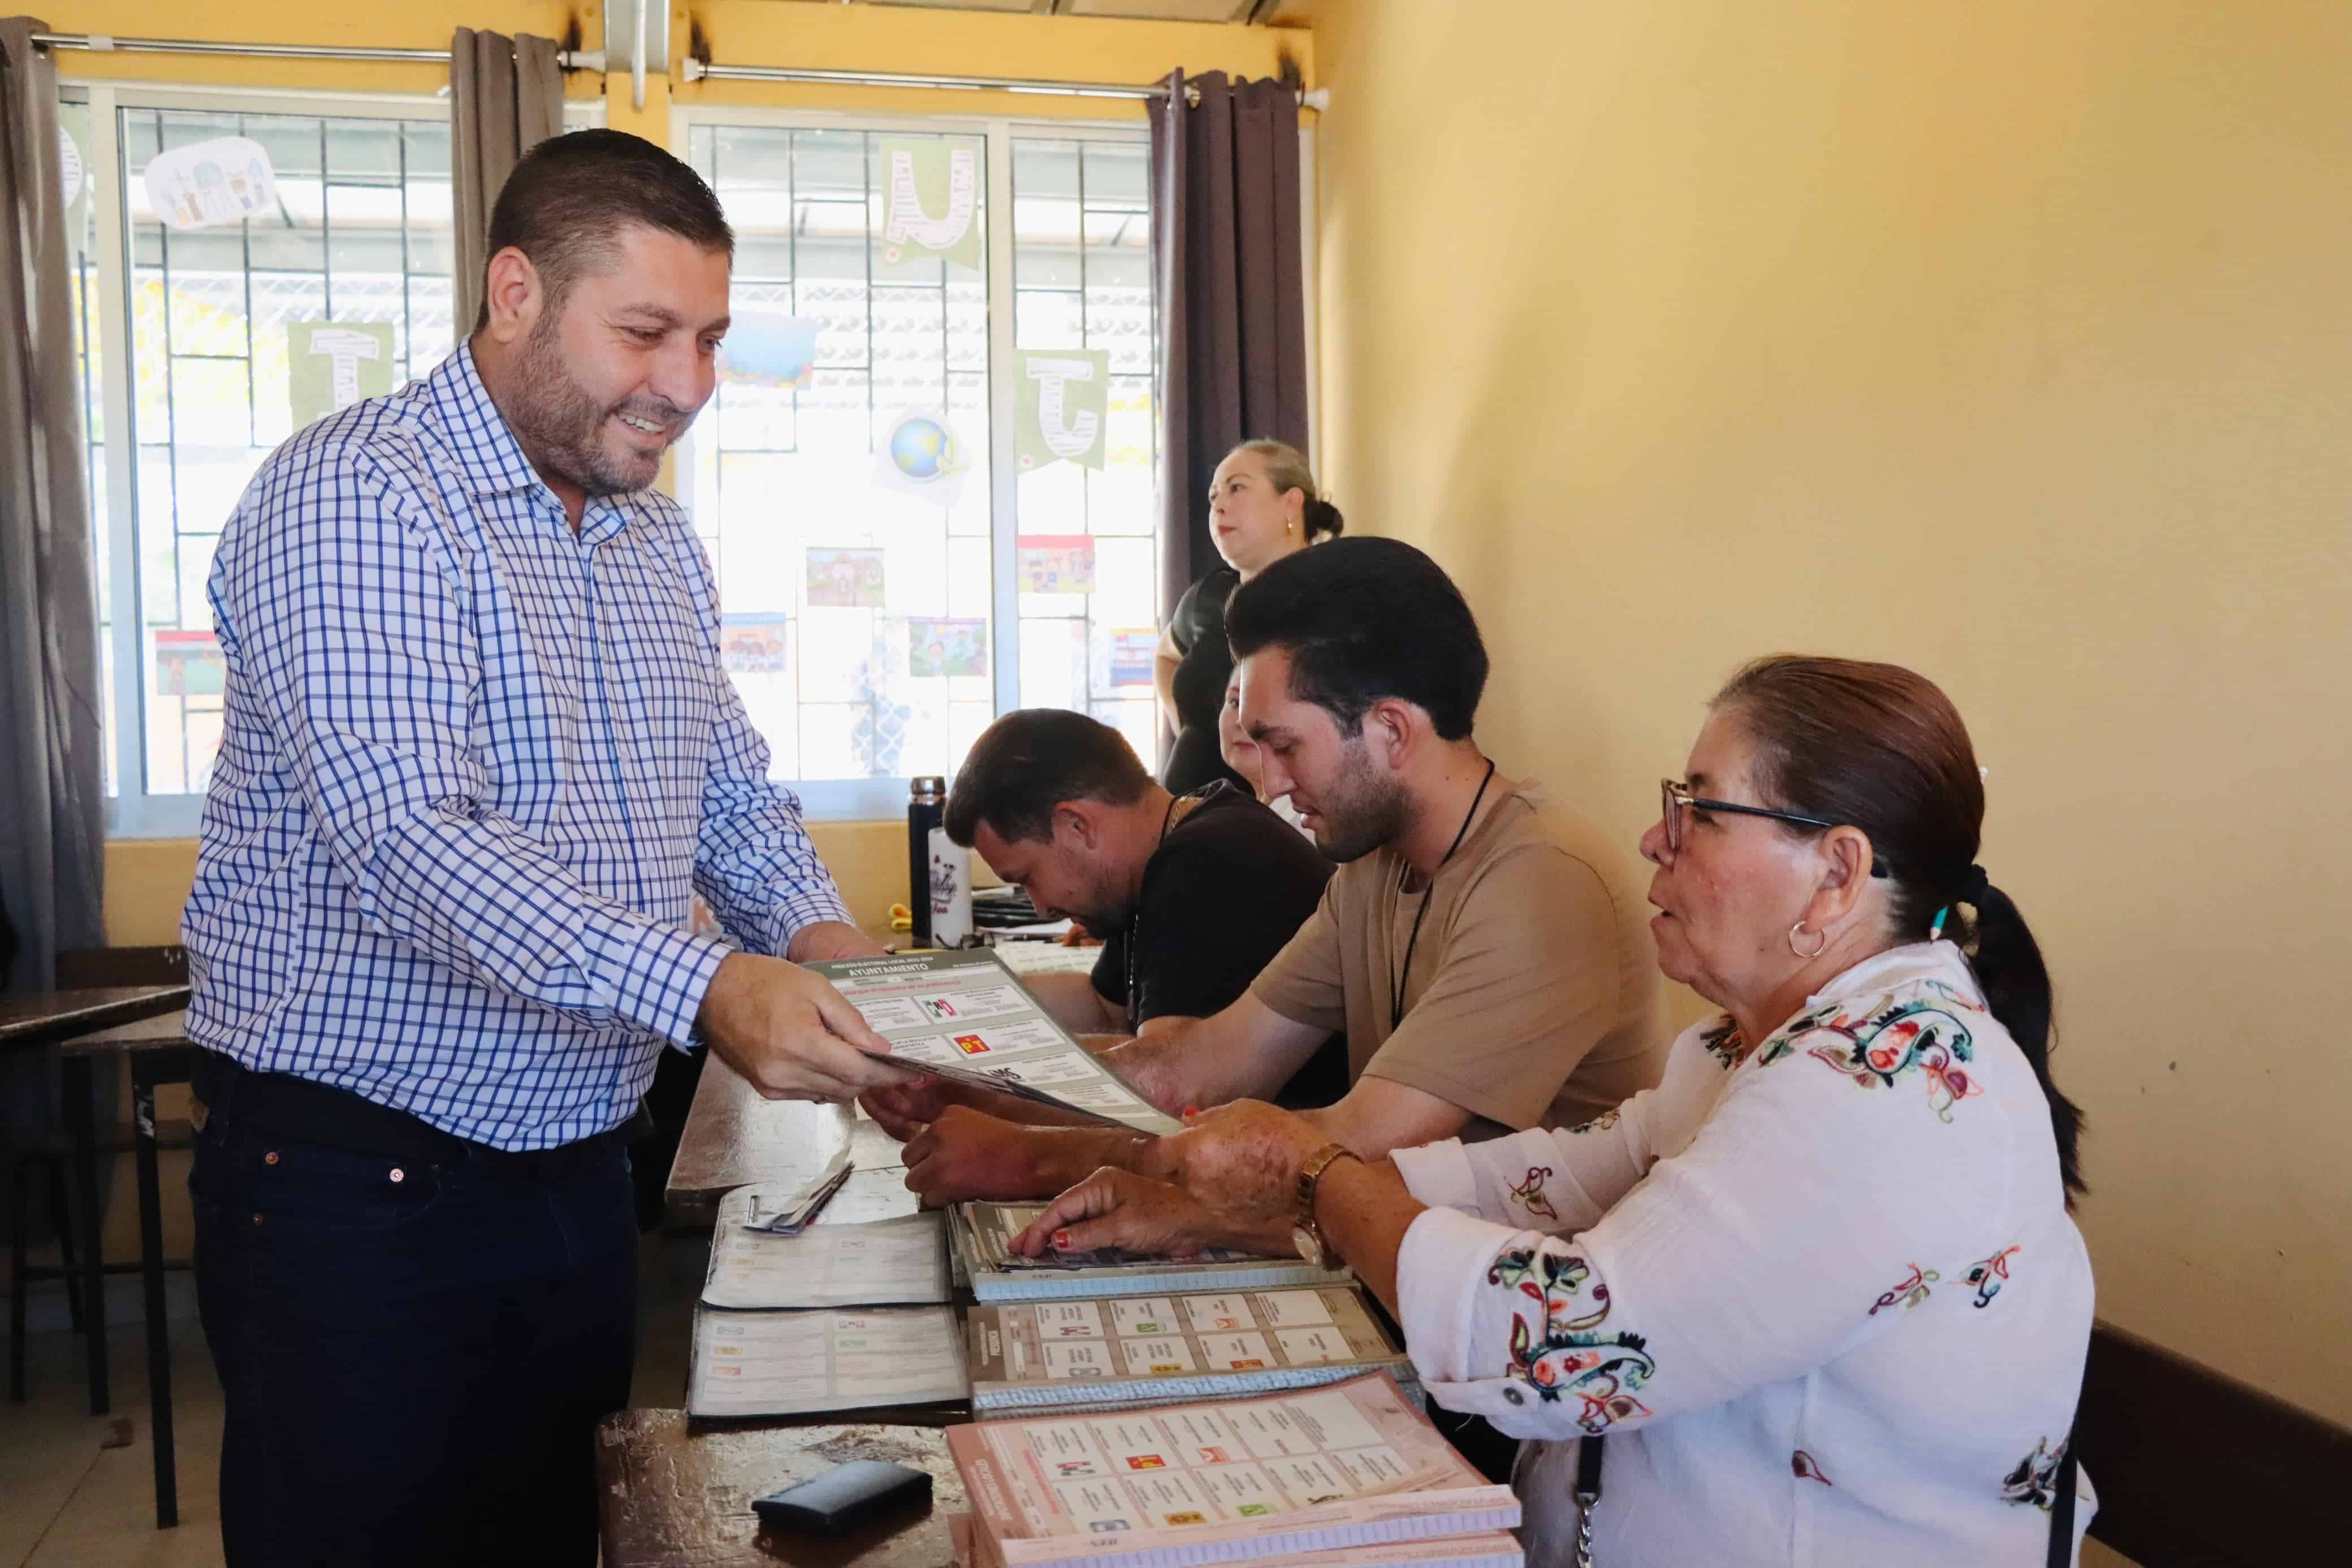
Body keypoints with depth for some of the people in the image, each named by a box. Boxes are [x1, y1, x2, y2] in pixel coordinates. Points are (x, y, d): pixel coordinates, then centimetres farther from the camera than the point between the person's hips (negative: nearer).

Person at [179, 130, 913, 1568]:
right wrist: (705, 989, -37)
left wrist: (813, 927, -5)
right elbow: (406, 842, -28)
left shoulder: (659, 539, 10)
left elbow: (732, 785, 16)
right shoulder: (355, 498, -17)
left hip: (581, 1167, 7)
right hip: (362, 1189, -7)